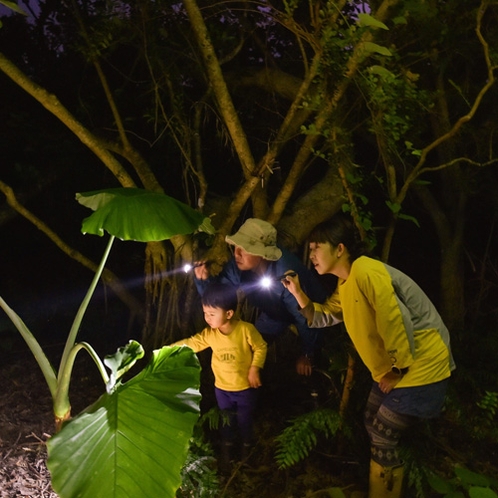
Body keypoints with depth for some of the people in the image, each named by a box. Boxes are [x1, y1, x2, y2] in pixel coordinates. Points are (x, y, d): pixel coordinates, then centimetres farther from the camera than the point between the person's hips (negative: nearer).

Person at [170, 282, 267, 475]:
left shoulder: (246, 329, -25)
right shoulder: (210, 334, -14)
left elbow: (261, 347, -12)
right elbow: (191, 343, -11)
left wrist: (254, 369, -19)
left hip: (246, 387, -3)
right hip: (222, 388, 3)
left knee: (245, 421, 15)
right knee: (227, 421, 21)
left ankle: (247, 450, 43)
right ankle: (226, 452, 45)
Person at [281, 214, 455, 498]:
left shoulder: (365, 271, -24)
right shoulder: (345, 285, 9)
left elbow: (397, 321, -27)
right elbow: (323, 318, 16)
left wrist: (397, 371, -16)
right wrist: (299, 293, 0)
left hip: (419, 367, -10)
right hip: (392, 368, 10)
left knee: (383, 441, -4)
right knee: (372, 426, 20)